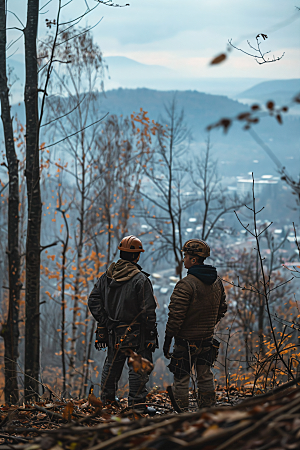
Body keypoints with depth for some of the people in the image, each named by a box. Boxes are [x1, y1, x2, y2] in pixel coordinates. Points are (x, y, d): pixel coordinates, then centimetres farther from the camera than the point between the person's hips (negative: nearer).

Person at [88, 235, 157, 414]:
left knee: (112, 364, 19)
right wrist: (152, 333, -9)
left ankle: (107, 399, 29)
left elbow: (94, 301, 4)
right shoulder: (140, 279, -15)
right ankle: (137, 403, 1)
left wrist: (105, 322, 6)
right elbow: (148, 310, -16)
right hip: (135, 332, -6)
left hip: (113, 332, 6)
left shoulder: (107, 276, 3)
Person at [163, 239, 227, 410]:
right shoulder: (217, 281, 5)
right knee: (206, 376, 15)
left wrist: (168, 338, -12)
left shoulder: (186, 284, -19)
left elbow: (176, 314, -20)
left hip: (186, 340, -7)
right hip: (207, 339, 7)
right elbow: (222, 308, 15)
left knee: (181, 378, 2)